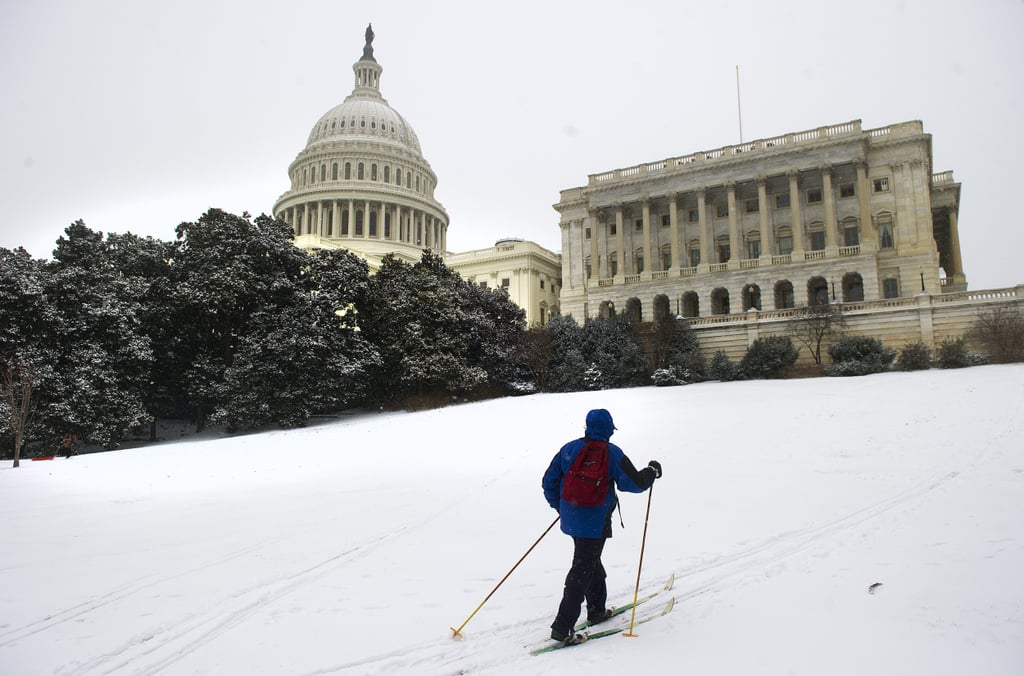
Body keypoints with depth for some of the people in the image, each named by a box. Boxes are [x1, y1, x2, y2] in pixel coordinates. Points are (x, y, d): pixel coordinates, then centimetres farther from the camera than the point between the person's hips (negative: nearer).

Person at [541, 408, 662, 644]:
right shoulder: (612, 453, -12)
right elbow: (635, 483, -7)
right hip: (594, 523, -6)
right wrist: (652, 471, 12)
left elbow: (549, 482, 5)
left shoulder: (568, 449, 1)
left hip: (570, 517, 6)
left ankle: (597, 610, 38)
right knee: (583, 571, -1)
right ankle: (562, 627, -2)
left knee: (591, 563, 24)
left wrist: (559, 506, 21)